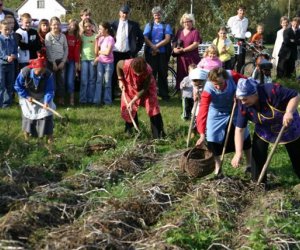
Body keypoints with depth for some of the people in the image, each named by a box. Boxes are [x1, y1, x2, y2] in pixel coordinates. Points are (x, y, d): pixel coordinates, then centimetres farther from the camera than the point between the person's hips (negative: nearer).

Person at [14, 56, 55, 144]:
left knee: (47, 112, -8)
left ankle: (48, 134, 7)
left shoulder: (48, 74, -28)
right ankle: (27, 131, 28)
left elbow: (50, 90, -22)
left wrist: (47, 102, -37)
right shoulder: (24, 72, -30)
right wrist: (27, 97, -19)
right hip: (27, 96, 0)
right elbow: (18, 86, -14)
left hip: (42, 97, 0)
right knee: (28, 112, 0)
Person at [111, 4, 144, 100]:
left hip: (128, 54, 0)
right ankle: (112, 95, 11)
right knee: (114, 75, 4)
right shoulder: (113, 24, 6)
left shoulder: (134, 25, 5)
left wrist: (136, 49, 3)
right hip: (116, 53, 1)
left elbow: (141, 38, 10)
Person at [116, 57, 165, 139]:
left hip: (146, 86, -2)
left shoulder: (148, 71, -39)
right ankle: (129, 130, 21)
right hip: (130, 87, 2)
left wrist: (132, 101, -31)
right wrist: (120, 80, -10)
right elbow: (118, 64, -9)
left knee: (153, 107, -13)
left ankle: (159, 134, -9)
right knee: (127, 108, 1)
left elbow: (144, 89, -29)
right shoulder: (126, 65, -36)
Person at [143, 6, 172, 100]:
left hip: (163, 53, -1)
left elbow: (167, 39, -6)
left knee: (163, 74, 2)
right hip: (150, 53, 1)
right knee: (151, 73, 1)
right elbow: (146, 38, 0)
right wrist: (153, 47, -14)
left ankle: (164, 94, 6)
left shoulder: (166, 26, 6)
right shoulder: (149, 25, 11)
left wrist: (157, 46, -13)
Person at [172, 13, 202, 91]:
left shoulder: (195, 32, 1)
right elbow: (174, 43, 19)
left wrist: (183, 50, -14)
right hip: (181, 58, 4)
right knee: (181, 76, 2)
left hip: (192, 58, -4)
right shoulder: (179, 32, 16)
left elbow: (196, 44, -9)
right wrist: (175, 48, -4)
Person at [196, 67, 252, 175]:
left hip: (234, 111, 2)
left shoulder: (232, 76, -32)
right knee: (213, 139, -9)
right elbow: (203, 112, -41)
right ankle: (218, 167, 10)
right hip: (216, 114, -2)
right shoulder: (208, 90, -37)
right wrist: (202, 135, -47)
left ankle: (250, 164, 26)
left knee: (244, 135, 8)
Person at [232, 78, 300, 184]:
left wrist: (289, 112, -43)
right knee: (257, 156, -8)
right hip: (264, 131, 3)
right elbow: (239, 129, -23)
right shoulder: (244, 106, -26)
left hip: (289, 127, -2)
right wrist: (238, 153, -30)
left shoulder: (272, 91, -38)